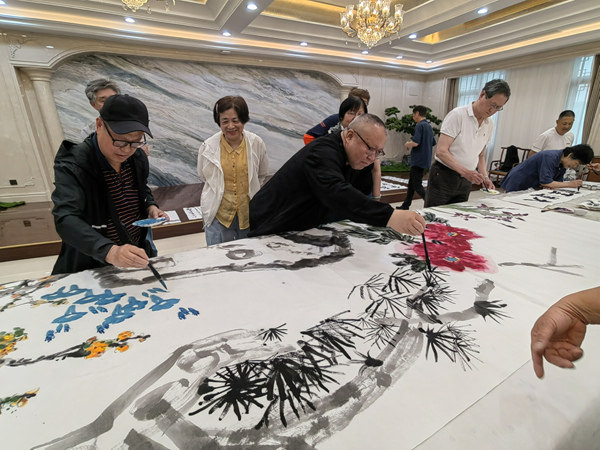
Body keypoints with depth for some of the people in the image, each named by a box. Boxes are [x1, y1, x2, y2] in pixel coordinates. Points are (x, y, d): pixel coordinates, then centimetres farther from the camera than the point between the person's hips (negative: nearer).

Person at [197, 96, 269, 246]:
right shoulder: (208, 147, -9)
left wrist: (249, 192, 7)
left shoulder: (256, 143, -8)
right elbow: (203, 176, 8)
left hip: (249, 212, 1)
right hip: (219, 214, -1)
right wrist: (221, 191, 5)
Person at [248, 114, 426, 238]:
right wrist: (389, 216, -54)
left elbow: (360, 193, 7)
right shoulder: (323, 152, -27)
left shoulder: (351, 157, 3)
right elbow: (336, 193, -47)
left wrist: (367, 159, -2)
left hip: (301, 230, 8)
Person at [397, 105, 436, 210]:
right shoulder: (429, 126, 15)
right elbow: (433, 144, 21)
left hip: (418, 160, -10)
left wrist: (407, 144, -4)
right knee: (411, 182, 17)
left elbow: (415, 142, -25)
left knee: (417, 186, -7)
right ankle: (405, 205, 26)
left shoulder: (420, 125, -13)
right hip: (425, 160, 10)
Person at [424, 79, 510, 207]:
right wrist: (465, 171, -29)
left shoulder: (490, 125, 9)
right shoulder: (457, 115, -11)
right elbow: (441, 151, -19)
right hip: (443, 177, -6)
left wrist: (485, 177, 1)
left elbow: (480, 155, 19)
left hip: (465, 182, 6)